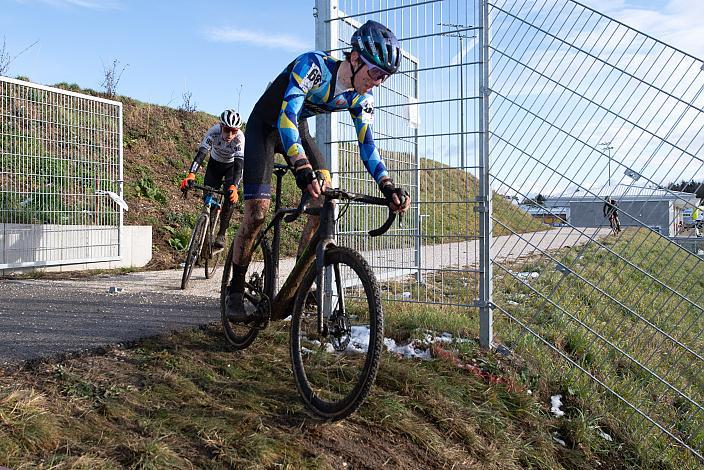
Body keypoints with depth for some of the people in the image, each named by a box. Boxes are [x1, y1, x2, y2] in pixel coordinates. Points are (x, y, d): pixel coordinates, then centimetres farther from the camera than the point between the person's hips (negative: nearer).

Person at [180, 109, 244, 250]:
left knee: (230, 196, -20)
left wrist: (234, 187, -58)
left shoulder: (239, 137, -35)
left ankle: (221, 234, -6)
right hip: (215, 163, 2)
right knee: (208, 197, -10)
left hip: (231, 166, -1)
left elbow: (239, 164, -42)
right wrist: (191, 175, -55)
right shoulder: (214, 131, -32)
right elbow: (201, 153, -38)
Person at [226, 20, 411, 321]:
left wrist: (388, 187, -24)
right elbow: (286, 115, -42)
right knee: (257, 213, -16)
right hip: (265, 126, -6)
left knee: (325, 203, -12)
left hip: (298, 129, 6)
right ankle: (236, 290, 2)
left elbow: (366, 145, -9)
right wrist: (302, 168, -56)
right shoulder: (314, 65, -31)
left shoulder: (362, 99, -11)